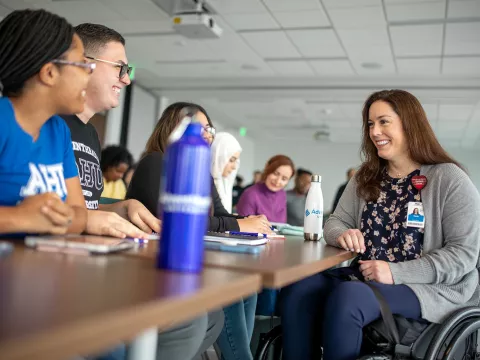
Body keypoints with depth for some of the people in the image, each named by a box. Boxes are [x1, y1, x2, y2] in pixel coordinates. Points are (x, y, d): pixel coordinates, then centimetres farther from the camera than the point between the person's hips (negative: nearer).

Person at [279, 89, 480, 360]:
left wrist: (397, 273, -21)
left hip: (431, 288, -5)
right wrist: (342, 234, -15)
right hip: (367, 278, 6)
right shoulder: (366, 178, 12)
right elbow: (336, 222, 12)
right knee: (299, 289, -21)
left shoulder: (449, 179, -6)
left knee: (346, 298, -33)